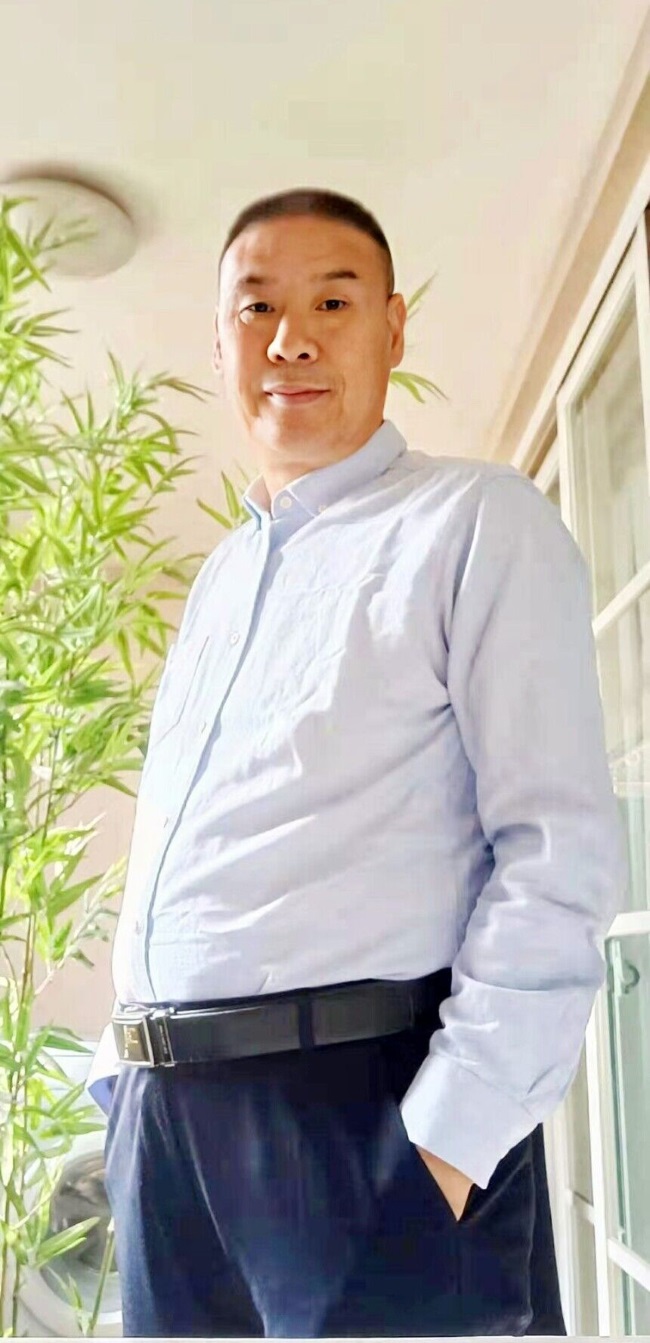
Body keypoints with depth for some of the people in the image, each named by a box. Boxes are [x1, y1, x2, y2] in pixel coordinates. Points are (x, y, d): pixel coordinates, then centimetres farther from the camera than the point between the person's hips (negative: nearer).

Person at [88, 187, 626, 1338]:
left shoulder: (476, 521, -3)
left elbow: (561, 850, -12)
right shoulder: (219, 580, 18)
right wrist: (127, 1080, 12)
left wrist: (453, 1132, -18)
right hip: (161, 1119, 6)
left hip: (367, 1110, -6)